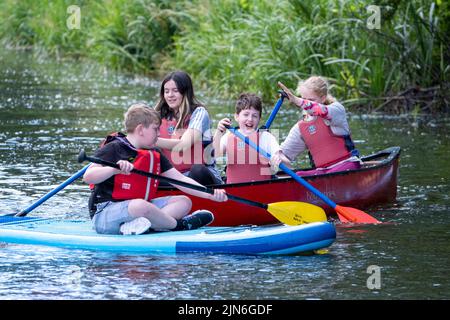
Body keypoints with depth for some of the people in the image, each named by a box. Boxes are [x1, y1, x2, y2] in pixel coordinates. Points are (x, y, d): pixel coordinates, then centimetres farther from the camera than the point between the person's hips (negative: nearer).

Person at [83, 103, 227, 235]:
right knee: (140, 205, -39)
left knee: (184, 202, -1)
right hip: (105, 212, -9)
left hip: (139, 207, 9)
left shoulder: (154, 155, 14)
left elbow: (180, 179, 11)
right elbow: (88, 177, -20)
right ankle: (180, 224, -12)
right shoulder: (113, 149, -10)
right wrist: (115, 169, -38)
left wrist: (209, 194, -1)